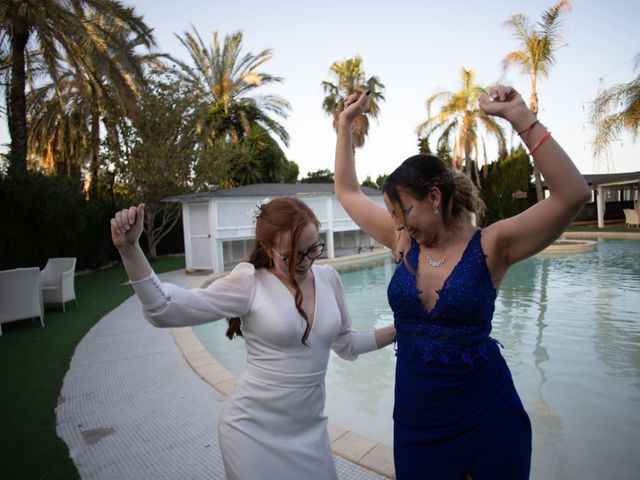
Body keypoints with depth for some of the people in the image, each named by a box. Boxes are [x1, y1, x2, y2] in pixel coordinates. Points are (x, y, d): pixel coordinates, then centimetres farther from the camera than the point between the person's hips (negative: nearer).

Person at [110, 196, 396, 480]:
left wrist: (398, 330, 0)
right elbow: (163, 310, -18)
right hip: (252, 431, -4)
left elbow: (345, 344, 8)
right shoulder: (249, 283, -16)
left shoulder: (329, 278, -3)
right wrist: (129, 248, -29)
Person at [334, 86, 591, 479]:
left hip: (488, 419, -3)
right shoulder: (404, 242, -2)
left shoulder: (490, 246, -12)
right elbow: (347, 192, 5)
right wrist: (346, 123, 5)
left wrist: (521, 118, -26)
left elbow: (573, 195, -24)